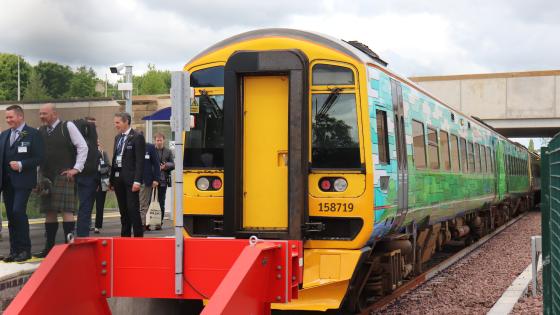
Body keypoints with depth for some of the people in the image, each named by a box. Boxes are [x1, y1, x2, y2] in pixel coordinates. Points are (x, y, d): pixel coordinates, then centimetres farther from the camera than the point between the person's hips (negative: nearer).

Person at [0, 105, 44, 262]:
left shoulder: (33, 134, -4)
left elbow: (39, 158, -8)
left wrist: (21, 165, -17)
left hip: (23, 180, -6)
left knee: (18, 211, -15)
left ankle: (25, 249, -6)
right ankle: (14, 250, 13)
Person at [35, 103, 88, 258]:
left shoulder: (68, 127, -2)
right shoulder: (40, 131, 12)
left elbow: (83, 147, -4)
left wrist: (76, 168, -8)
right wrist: (40, 176, 7)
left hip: (64, 176, -5)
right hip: (46, 177, 5)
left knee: (66, 210, -9)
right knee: (49, 212, 8)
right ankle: (49, 247, 14)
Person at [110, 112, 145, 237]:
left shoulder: (137, 137, -6)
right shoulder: (117, 138, 16)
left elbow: (140, 161, -11)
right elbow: (114, 159, 18)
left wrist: (137, 180, -18)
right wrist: (112, 179, 13)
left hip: (130, 178, -7)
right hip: (118, 177, 7)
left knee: (133, 209, -7)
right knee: (123, 210, 10)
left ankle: (138, 236, -3)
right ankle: (125, 236, 15)